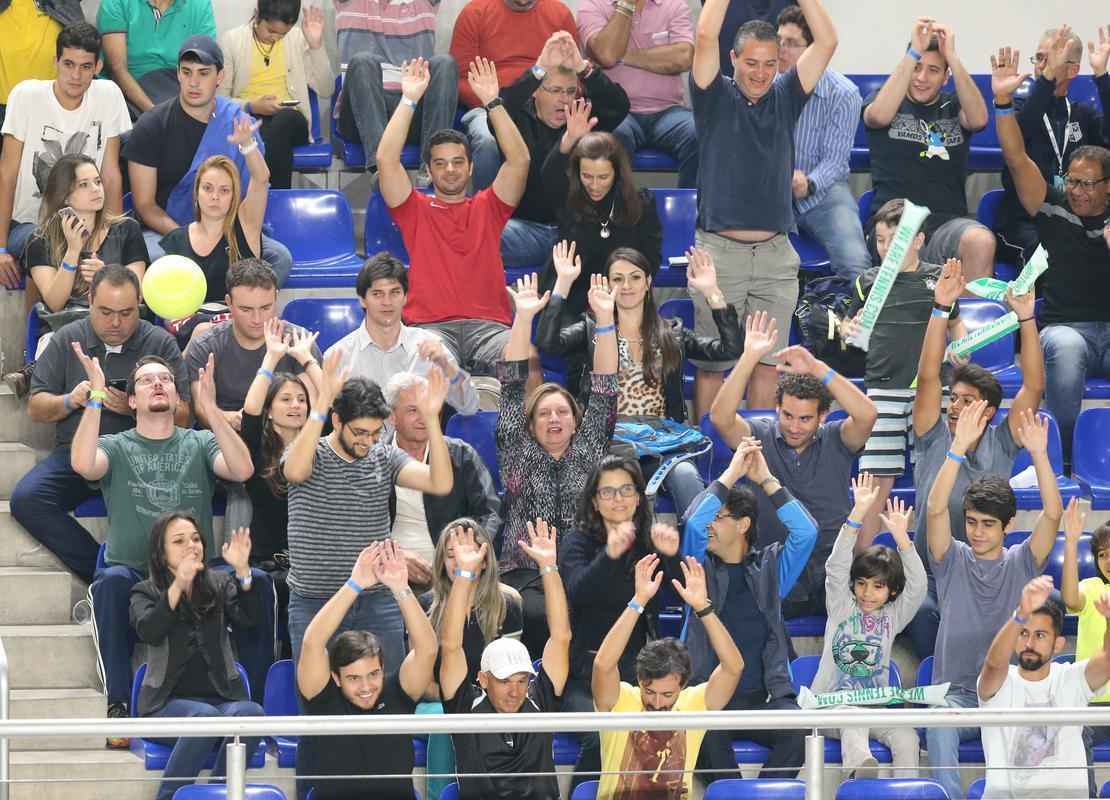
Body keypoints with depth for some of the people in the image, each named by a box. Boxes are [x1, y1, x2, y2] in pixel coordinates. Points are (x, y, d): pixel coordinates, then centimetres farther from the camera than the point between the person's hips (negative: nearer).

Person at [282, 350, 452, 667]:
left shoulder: (385, 458, 3)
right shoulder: (311, 453, -5)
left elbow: (440, 483, -10)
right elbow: (295, 471, -30)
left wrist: (432, 419, -21)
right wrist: (320, 405, -38)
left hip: (377, 603, 2)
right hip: (314, 602, -2)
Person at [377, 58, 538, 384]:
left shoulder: (488, 208, 23)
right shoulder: (416, 210, 19)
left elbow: (519, 160, 10)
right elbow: (387, 160, 6)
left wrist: (493, 102, 4)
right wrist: (409, 100, 3)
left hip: (488, 324, 1)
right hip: (431, 325, -1)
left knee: (527, 359, -32)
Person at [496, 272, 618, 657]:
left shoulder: (590, 450, 20)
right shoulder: (519, 454, 17)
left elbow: (603, 389, 15)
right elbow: (512, 389, 13)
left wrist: (605, 319, 8)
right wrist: (523, 319, 7)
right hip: (525, 575, -1)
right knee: (539, 614, -35)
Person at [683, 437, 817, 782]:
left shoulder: (770, 566, 15)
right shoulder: (701, 567, 11)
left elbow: (806, 531, 0)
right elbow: (692, 523, -8)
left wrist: (766, 480, 0)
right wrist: (731, 474, -5)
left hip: (764, 696, 1)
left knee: (796, 731, -31)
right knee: (709, 734, -36)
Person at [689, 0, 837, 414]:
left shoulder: (785, 97, 12)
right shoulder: (716, 97, 3)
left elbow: (827, 41, 5)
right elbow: (706, 36, -11)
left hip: (776, 254, 3)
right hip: (720, 251, -3)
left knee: (766, 363, 4)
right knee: (711, 363, -1)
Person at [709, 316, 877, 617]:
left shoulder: (835, 440, 5)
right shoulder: (759, 437, 5)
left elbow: (867, 415, -15)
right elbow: (720, 417, -13)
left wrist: (817, 368, -22)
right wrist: (750, 358, -20)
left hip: (832, 571, 1)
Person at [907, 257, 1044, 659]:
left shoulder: (1000, 445, 7)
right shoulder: (933, 439, 5)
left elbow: (1034, 386, 0)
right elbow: (927, 376, -7)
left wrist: (1026, 319, -9)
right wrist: (940, 310, -16)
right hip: (930, 576, -1)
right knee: (921, 612, -34)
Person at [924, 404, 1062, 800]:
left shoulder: (1021, 563, 9)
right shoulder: (952, 560, 7)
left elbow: (1053, 514, -6)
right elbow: (936, 509, -9)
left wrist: (1039, 454, -19)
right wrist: (959, 447, -20)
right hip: (957, 690, 0)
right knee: (940, 726, -35)